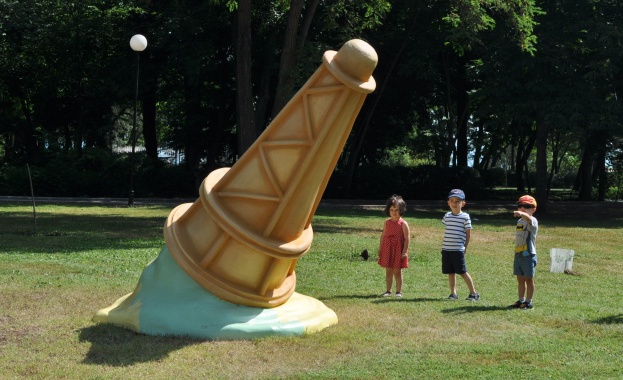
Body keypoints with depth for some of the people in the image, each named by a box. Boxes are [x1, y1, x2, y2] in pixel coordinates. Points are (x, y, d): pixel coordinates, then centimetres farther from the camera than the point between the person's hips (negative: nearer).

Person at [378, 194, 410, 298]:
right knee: (388, 271, 9)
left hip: (398, 251, -4)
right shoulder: (387, 222, 6)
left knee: (397, 272, 2)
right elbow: (383, 235, 11)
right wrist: (380, 248, 10)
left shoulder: (403, 223, -9)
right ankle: (388, 291, 17)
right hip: (388, 250, 4)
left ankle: (398, 291, 10)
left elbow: (407, 238, -10)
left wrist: (404, 251, -14)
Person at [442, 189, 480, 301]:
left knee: (462, 272, -3)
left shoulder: (465, 217, -4)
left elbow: (468, 233, 0)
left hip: (458, 249, -5)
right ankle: (453, 293, 14)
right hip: (446, 249, 5)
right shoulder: (447, 216, 10)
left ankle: (473, 293, 7)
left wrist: (465, 247, 1)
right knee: (450, 272, 7)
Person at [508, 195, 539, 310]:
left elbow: (528, 219, -37)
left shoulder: (533, 221, -11)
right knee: (520, 279, 13)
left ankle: (528, 302, 8)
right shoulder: (519, 222, 15)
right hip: (518, 254, 8)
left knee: (529, 279, 1)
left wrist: (521, 214, -57)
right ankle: (521, 300, 22)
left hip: (528, 255, -8)